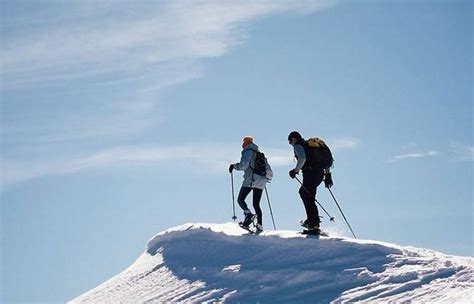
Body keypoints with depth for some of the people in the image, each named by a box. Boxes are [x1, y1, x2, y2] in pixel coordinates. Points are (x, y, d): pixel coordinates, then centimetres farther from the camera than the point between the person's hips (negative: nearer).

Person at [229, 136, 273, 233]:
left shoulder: (247, 152, -1)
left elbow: (243, 166, -15)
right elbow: (268, 170, 22)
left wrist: (234, 166, 2)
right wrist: (267, 177, 40)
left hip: (250, 180, -7)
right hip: (261, 182, 7)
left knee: (240, 199, -1)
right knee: (256, 204, 10)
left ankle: (249, 214, -26)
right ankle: (259, 226, -1)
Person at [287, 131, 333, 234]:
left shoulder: (298, 146, 1)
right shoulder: (310, 145, 26)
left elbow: (302, 159, -20)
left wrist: (295, 170, -9)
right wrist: (328, 175, 23)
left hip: (310, 173, -9)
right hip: (320, 173, 9)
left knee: (309, 198, -8)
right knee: (303, 192, 26)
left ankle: (315, 226, -17)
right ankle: (311, 220, 21)